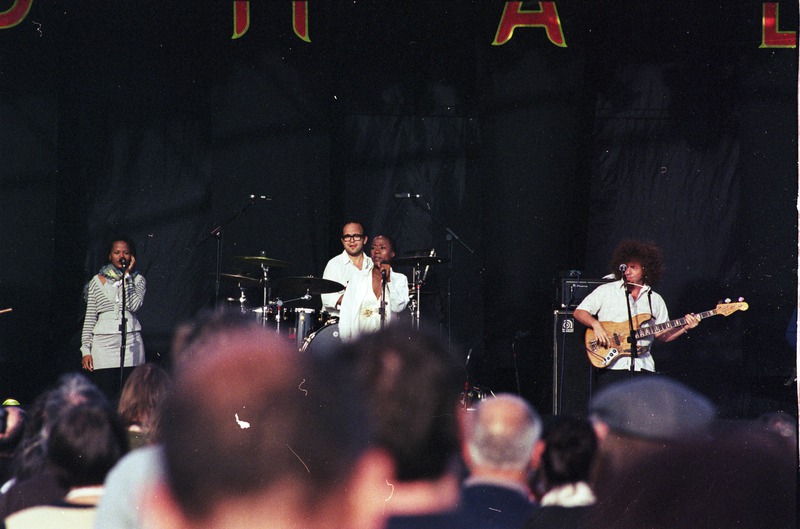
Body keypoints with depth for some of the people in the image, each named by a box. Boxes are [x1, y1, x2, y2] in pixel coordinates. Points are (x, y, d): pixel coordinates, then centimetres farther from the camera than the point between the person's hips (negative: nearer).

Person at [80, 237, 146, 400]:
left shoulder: (137, 280, 11)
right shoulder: (97, 281, 12)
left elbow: (134, 305, -9)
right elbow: (89, 318, 11)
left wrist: (127, 275, -2)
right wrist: (85, 350, 3)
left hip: (130, 342, 0)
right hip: (103, 343, 0)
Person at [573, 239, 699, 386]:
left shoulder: (655, 300, 15)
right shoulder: (606, 291, 7)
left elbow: (662, 335, 15)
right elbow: (579, 312, 6)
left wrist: (684, 328, 0)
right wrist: (596, 324, -12)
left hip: (643, 366, 2)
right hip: (612, 365, -2)